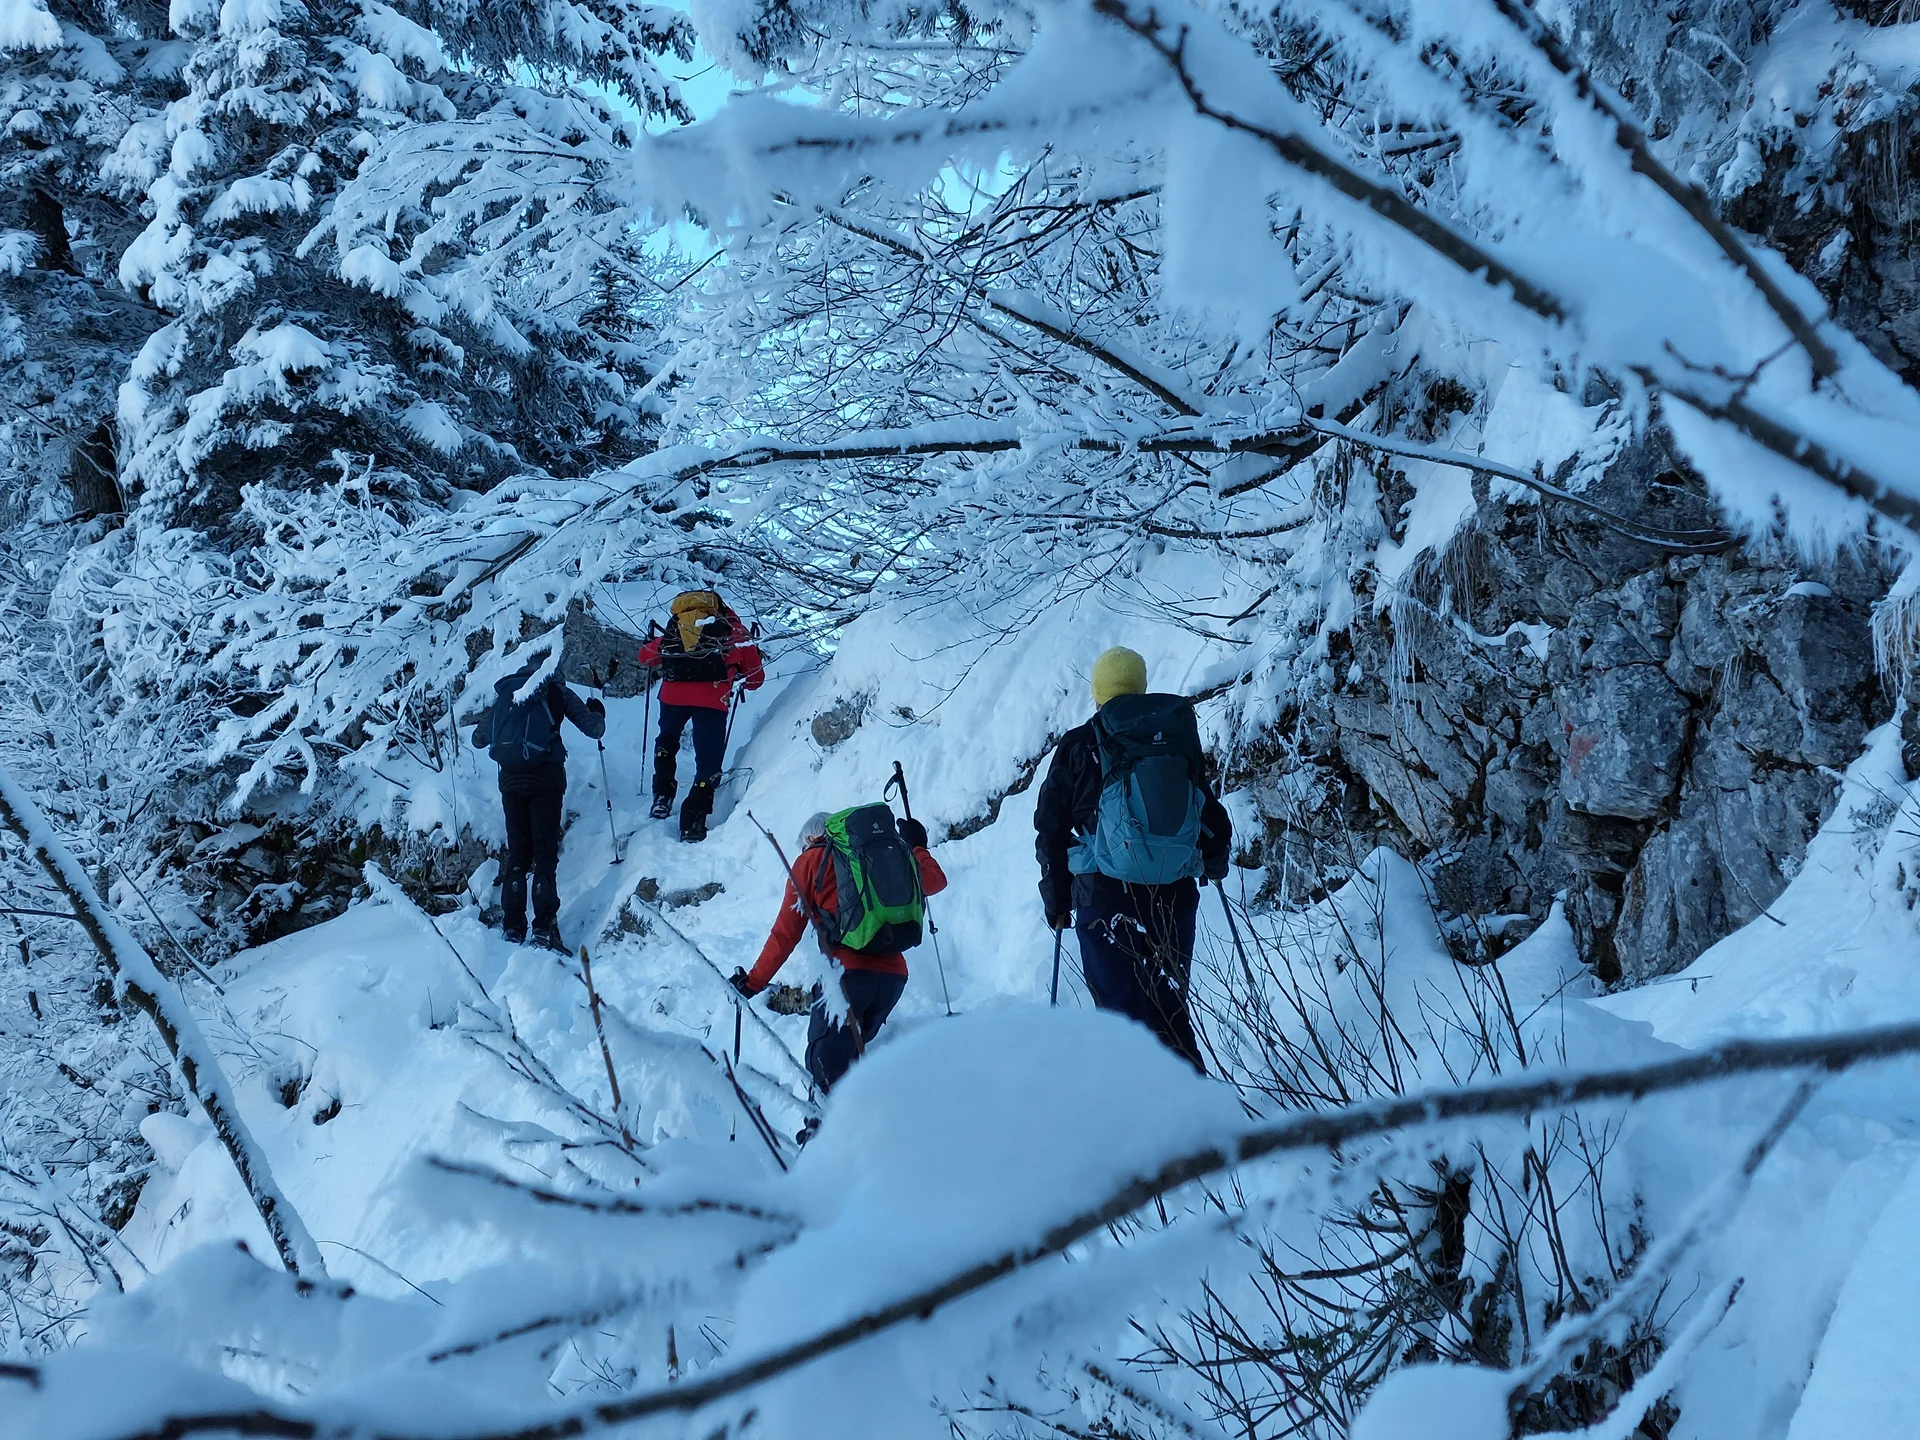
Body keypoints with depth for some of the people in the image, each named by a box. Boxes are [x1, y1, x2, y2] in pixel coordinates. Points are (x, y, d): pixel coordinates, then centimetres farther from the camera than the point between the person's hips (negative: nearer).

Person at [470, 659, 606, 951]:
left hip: (511, 779, 3)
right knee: (545, 853, -1)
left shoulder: (505, 694, 18)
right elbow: (594, 730, 6)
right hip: (545, 777, -3)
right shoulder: (556, 691, 9)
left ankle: (512, 927, 5)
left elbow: (479, 740, 24)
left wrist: (483, 723, 47)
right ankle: (544, 928, -9)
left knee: (517, 853, 11)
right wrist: (597, 713, 30)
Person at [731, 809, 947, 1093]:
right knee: (850, 1054, 20)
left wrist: (754, 982, 11)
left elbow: (786, 932, 6)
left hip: (848, 971, -5)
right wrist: (917, 847, 51)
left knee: (825, 1065, -9)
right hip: (894, 974, 5)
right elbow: (936, 880, 32)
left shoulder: (812, 860, 11)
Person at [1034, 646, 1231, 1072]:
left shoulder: (1079, 746, 2)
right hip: (1174, 897, 3)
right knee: (1170, 1010, 13)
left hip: (1105, 896, -3)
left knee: (1122, 1014, 1)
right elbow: (1214, 820, 14)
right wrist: (1214, 864, 35)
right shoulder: (1180, 740, 10)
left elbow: (1051, 829, 3)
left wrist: (1056, 902, 12)